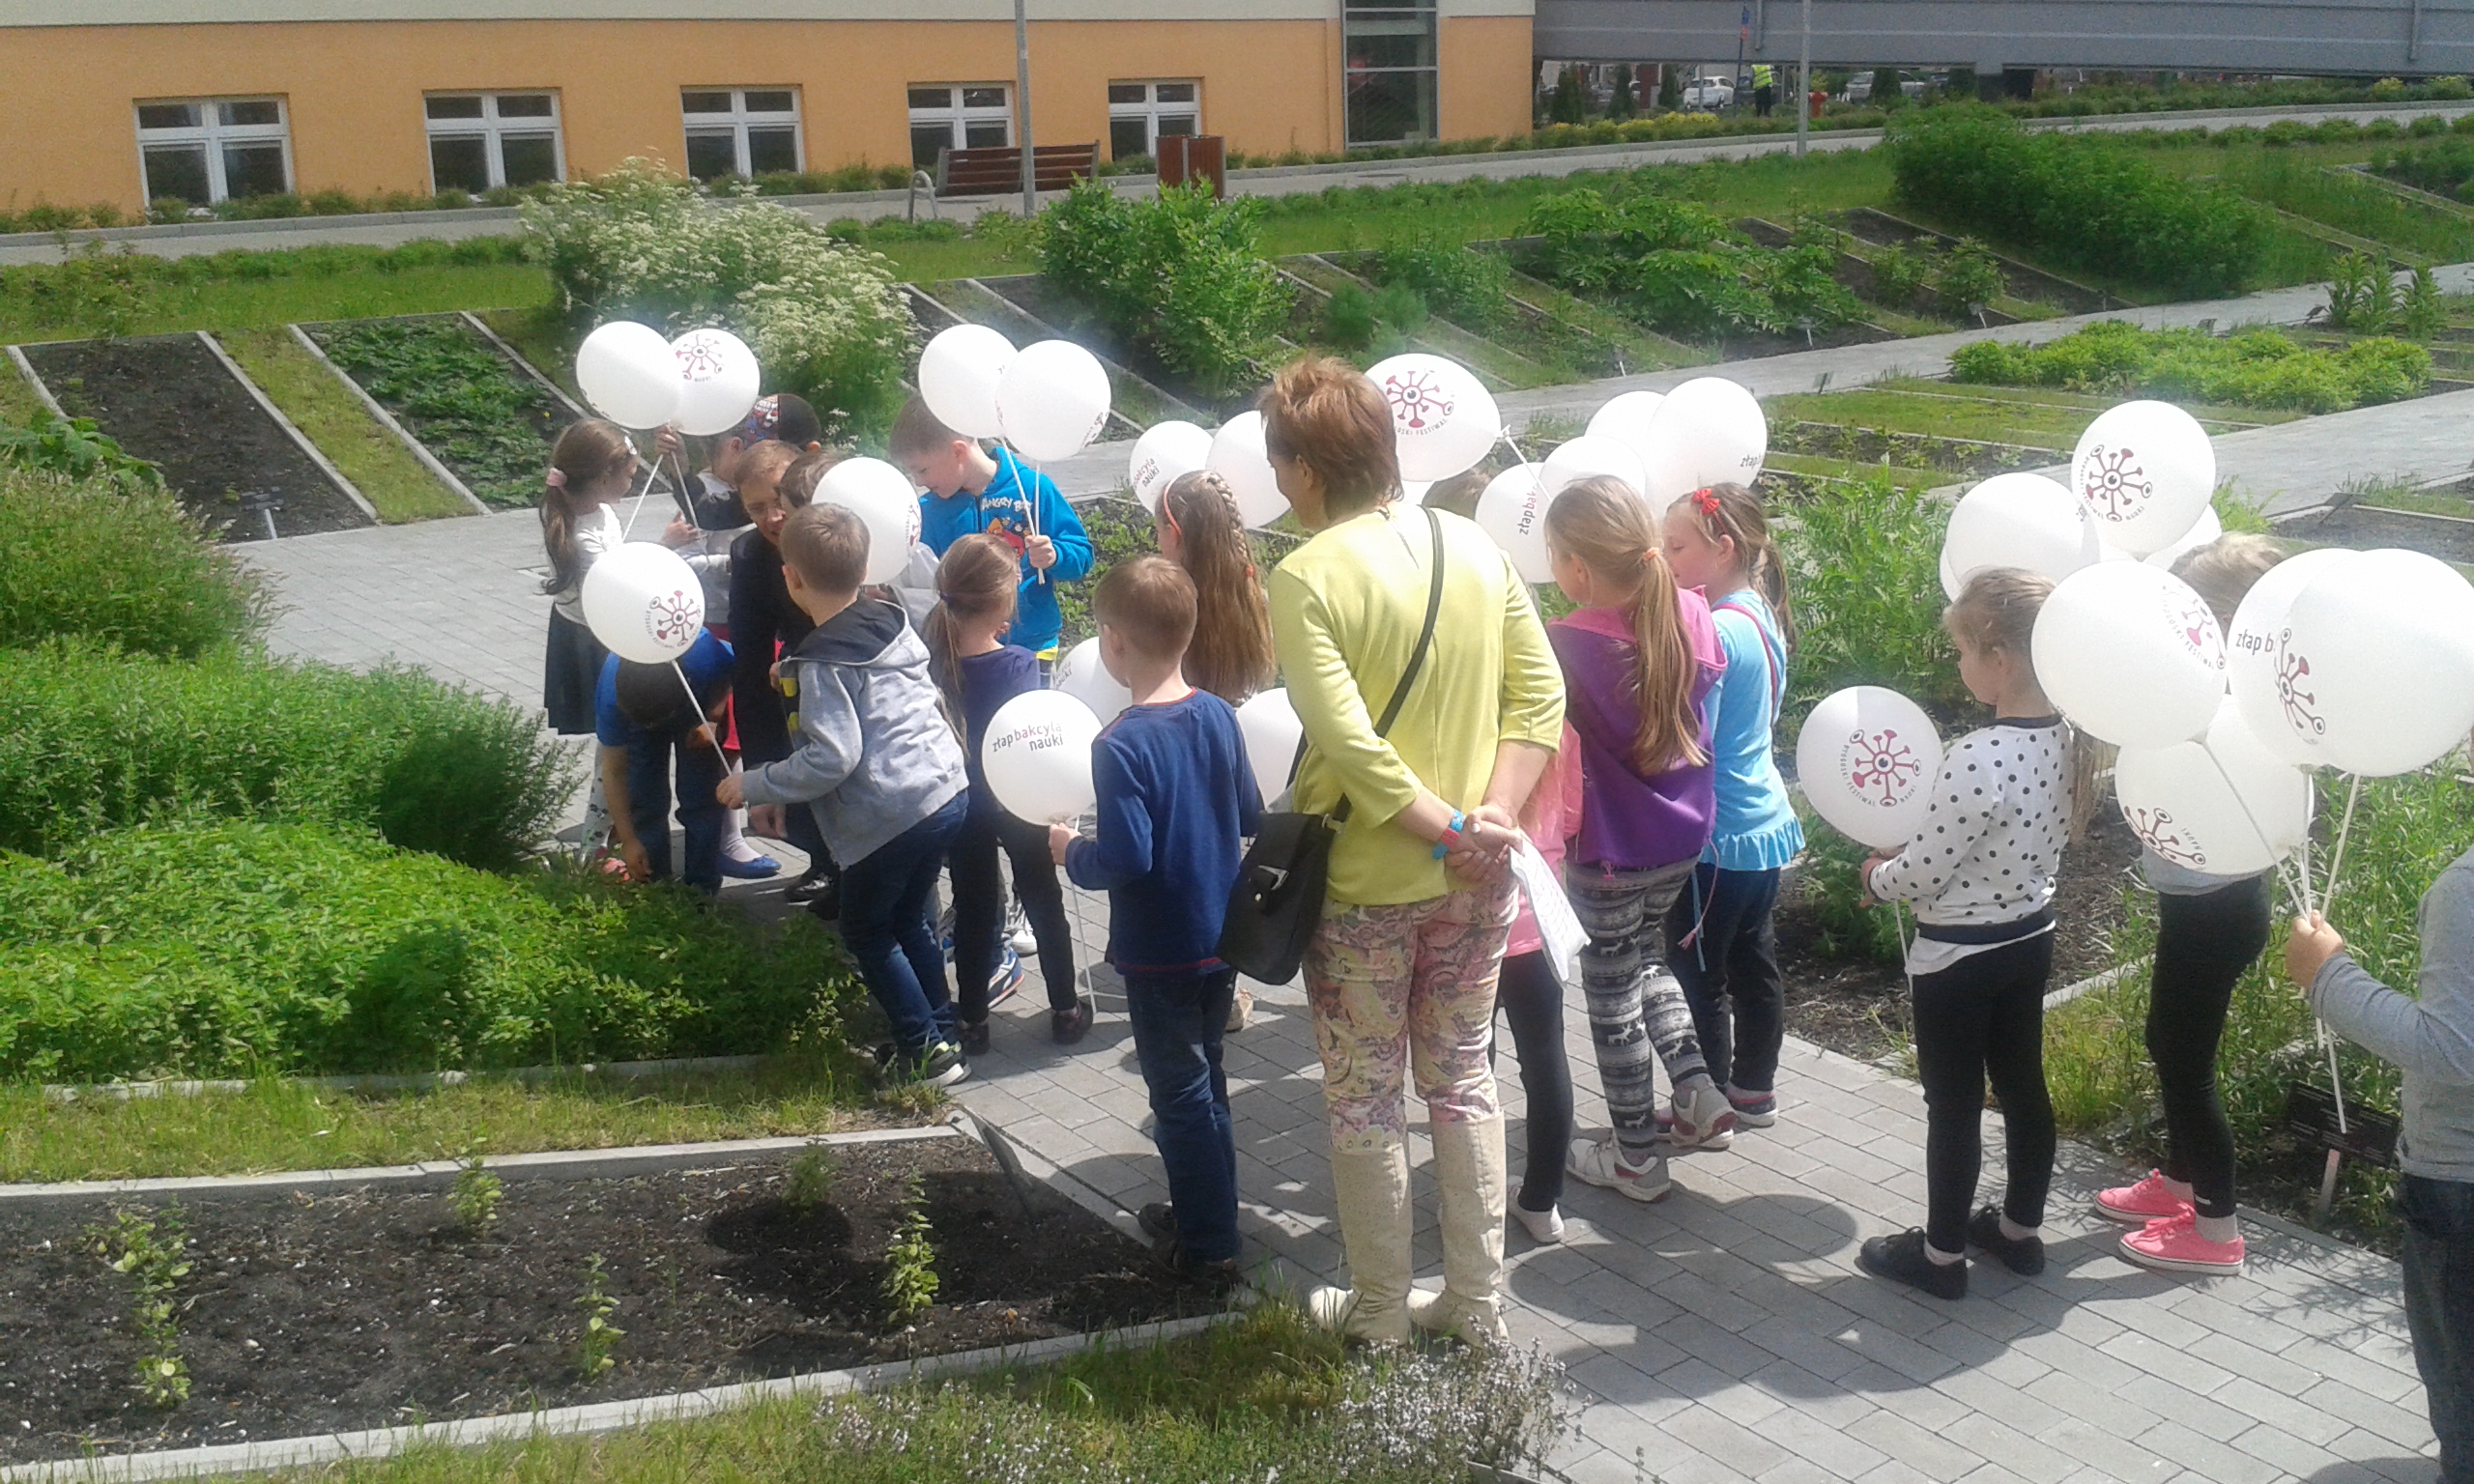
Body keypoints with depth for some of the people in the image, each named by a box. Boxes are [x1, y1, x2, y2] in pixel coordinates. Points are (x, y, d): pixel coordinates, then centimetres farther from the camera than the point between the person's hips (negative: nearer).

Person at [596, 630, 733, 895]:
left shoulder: (706, 655, -45)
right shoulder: (610, 696, -38)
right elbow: (613, 771, -23)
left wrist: (714, 722, -29)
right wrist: (628, 841, -19)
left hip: (701, 710, 0)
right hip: (636, 708, 0)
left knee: (701, 798, -6)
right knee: (644, 801, -5)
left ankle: (701, 890, 5)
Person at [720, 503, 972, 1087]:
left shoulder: (824, 662, -14)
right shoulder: (894, 621, 8)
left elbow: (832, 759, -21)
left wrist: (753, 785, -9)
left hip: (891, 815, -8)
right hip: (949, 792, 8)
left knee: (867, 932, 11)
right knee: (909, 918, 23)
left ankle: (926, 1048, 11)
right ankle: (941, 1032, 28)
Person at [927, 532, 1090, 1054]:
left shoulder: (930, 657, -15)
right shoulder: (1018, 664, -22)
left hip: (958, 805, 2)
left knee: (972, 908, 15)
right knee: (1044, 902, 15)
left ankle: (972, 1020, 23)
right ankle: (1065, 1010, 27)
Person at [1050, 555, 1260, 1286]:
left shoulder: (1121, 747, -23)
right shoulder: (1219, 716, -2)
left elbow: (1125, 862, -27)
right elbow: (1249, 816, 7)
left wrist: (1070, 852, -9)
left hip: (1160, 955, -7)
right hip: (1221, 942, 7)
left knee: (1181, 1095, 6)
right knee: (1203, 1079, 22)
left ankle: (1208, 1248, 16)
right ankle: (1200, 1211, 36)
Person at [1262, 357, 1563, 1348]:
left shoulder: (1305, 579, -17)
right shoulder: (1476, 549, 0)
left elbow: (1350, 744, -25)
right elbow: (1540, 693, -4)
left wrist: (1447, 829, -17)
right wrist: (1491, 819, -10)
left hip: (1362, 883, -5)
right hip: (1476, 883, 5)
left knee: (1364, 1101, 12)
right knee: (1463, 1081, 19)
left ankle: (1380, 1313, 26)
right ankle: (1477, 1303, 29)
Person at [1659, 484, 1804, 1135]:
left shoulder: (1715, 633, -22)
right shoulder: (1761, 618, 6)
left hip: (1720, 838, -9)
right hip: (1765, 823, 9)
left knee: (1699, 974, 4)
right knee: (1753, 962, 18)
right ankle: (1754, 1091, 31)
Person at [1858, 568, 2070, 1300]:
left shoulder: (1976, 758, -30)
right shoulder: (2063, 738, -5)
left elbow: (1923, 875, -22)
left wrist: (1876, 875, -1)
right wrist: (1913, 852, 9)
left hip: (1958, 955, -8)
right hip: (2030, 937, 8)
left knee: (1953, 1104, 6)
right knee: (2022, 1085, 19)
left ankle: (1941, 1254, 20)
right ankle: (2020, 1230, 35)